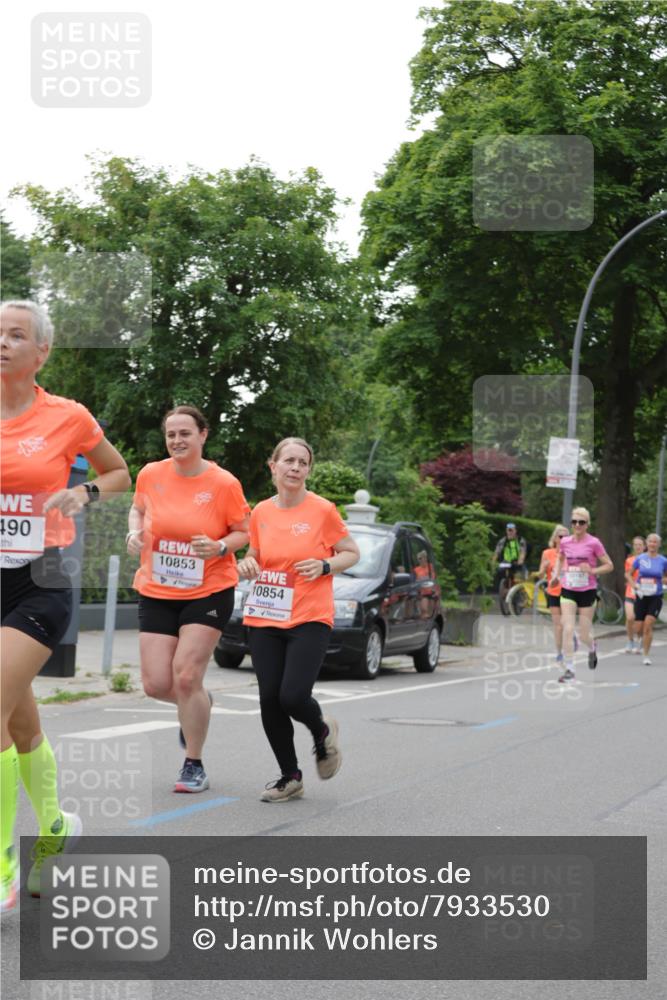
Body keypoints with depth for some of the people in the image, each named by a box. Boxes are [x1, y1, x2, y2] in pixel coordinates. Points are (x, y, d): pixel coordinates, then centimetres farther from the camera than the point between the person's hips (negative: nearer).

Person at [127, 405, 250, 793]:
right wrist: (135, 532, -3)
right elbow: (138, 509, 18)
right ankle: (199, 704, 36)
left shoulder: (224, 483, -10)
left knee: (186, 676, -12)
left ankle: (194, 766, 6)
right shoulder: (151, 474, -1)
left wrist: (220, 547, -20)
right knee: (156, 684, -1)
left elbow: (244, 532, 0)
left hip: (208, 592, -4)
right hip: (157, 592, 4)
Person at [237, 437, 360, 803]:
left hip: (310, 619, -4)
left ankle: (323, 732, 20)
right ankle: (290, 777, 19)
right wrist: (248, 564, -3)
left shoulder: (323, 510, -5)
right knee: (269, 700, 0)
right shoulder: (261, 512, 5)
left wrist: (324, 566, -14)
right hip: (265, 619, 4)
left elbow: (351, 553, 4)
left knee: (293, 696, -16)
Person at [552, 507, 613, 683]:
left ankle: (592, 648, 41)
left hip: (587, 592, -2)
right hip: (568, 591, 2)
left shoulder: (593, 543, -9)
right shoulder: (565, 542, 1)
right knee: (567, 630, -11)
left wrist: (592, 570, -20)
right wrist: (556, 574, 8)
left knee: (584, 635, 5)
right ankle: (569, 669, -4)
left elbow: (609, 566, -5)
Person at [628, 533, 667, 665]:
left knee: (648, 625, -16)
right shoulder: (640, 559, 0)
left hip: (656, 597, -1)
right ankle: (639, 638, 40)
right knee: (638, 628, 2)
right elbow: (628, 574, 11)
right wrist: (634, 584, -7)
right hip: (641, 596, 1)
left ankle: (646, 656, -6)